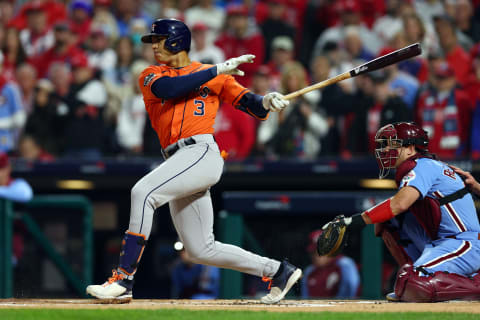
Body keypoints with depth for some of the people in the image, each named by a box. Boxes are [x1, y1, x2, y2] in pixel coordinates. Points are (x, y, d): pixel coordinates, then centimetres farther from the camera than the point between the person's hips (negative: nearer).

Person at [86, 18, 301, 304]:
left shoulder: (215, 76, 10)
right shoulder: (151, 76, 17)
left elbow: (250, 104, 5)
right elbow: (168, 89, -5)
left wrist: (267, 102, -18)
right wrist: (217, 71, -7)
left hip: (202, 152, -6)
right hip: (177, 160, 6)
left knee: (144, 192, -28)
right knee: (201, 250, 6)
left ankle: (123, 280, -29)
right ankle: (278, 271, 19)